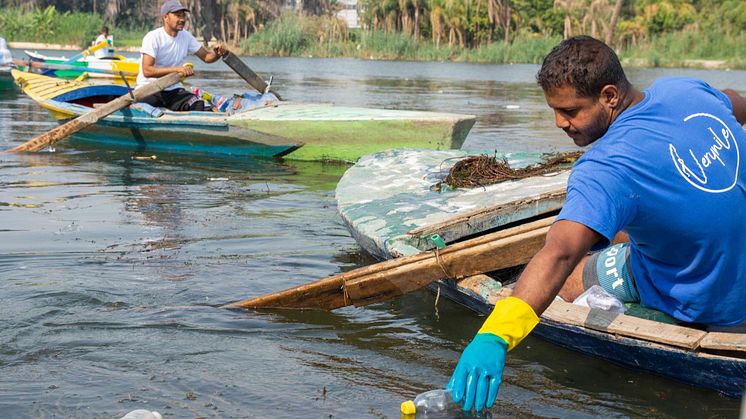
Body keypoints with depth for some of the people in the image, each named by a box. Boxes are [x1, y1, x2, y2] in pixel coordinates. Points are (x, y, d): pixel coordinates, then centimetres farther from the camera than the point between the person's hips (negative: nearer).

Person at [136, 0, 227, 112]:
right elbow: (147, 71, -24)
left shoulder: (185, 36, 6)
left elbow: (206, 56, 12)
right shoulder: (153, 37, -14)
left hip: (173, 90, 5)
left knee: (198, 105, -22)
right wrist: (177, 69, -32)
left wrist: (217, 53, -13)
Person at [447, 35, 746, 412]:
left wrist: (494, 336, -57)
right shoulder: (683, 89, -9)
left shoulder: (607, 168, -32)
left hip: (705, 305, -7)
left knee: (560, 280, 5)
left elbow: (559, 254, -46)